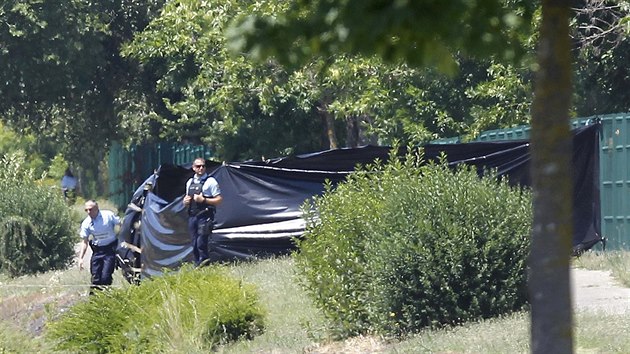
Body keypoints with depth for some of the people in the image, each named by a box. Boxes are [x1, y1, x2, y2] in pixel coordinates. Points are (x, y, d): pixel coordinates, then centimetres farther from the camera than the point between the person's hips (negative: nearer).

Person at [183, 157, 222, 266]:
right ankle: (197, 266, 12)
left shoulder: (210, 181, -2)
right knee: (194, 244, 5)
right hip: (192, 216, 6)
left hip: (204, 217, -6)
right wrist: (185, 201, 4)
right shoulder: (190, 182, 17)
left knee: (201, 243, -15)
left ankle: (204, 264, -5)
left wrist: (203, 200, -16)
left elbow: (219, 200, -7)